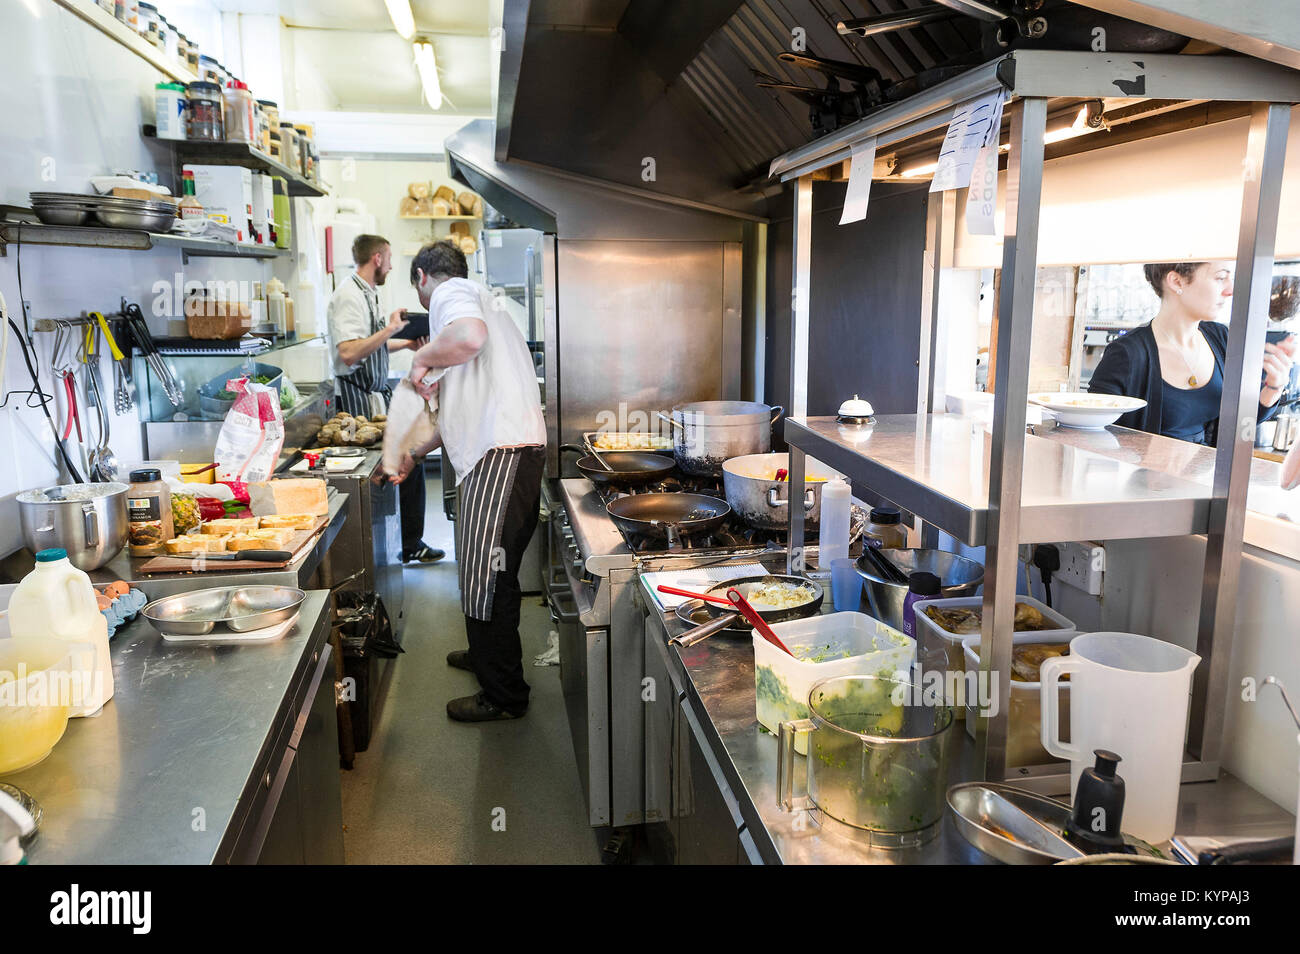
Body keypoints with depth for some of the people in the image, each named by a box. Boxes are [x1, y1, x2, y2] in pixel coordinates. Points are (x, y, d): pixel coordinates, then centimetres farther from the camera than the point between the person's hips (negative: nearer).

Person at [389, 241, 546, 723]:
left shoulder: (450, 294, -2)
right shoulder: (480, 301, 30)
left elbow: (468, 337, -30)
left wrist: (422, 358, -11)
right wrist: (414, 454, 34)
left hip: (499, 456, -10)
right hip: (516, 450, 10)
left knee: (486, 577, -3)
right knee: (494, 571, 23)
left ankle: (503, 696, 8)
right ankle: (487, 654, 41)